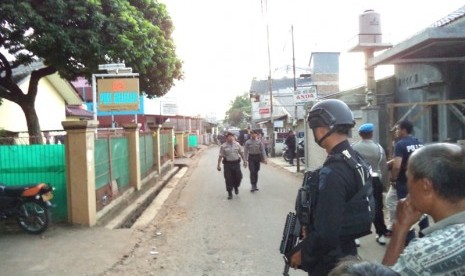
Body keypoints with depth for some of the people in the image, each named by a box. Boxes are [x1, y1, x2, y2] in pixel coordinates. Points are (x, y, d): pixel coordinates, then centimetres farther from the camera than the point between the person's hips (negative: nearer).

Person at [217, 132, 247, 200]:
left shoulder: (237, 144, 4)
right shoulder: (223, 146, -4)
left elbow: (241, 153, 10)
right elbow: (220, 156, -3)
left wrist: (244, 161, 7)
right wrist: (218, 165, -6)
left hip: (236, 163, 2)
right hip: (227, 164, -2)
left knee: (238, 177, 4)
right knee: (228, 179, 1)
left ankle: (236, 187, 36)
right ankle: (230, 193, 14)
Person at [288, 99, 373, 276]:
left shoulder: (333, 172, -29)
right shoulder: (356, 160, 2)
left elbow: (326, 233, -30)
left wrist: (301, 253, -14)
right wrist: (311, 228, 11)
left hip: (329, 261, -8)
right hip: (345, 251, 9)